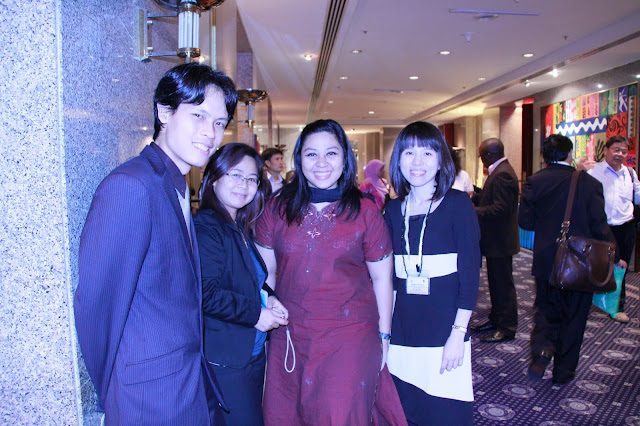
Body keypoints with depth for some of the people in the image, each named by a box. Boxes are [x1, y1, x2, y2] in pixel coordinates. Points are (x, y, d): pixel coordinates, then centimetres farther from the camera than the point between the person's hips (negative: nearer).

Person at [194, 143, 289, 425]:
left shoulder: (240, 229, 12)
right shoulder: (205, 228, -18)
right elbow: (206, 293, -25)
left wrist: (266, 296, 1)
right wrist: (255, 314, -17)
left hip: (252, 354, 9)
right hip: (224, 361, -9)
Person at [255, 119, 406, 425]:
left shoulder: (365, 211, -3)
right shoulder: (277, 208, 2)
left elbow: (381, 278, 2)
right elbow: (265, 273, 7)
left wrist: (383, 336, 3)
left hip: (350, 339, -2)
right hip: (289, 340, 3)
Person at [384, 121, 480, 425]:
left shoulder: (458, 204, -7)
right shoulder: (393, 210, 6)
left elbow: (470, 273, -9)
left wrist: (458, 333, -13)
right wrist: (384, 329, 6)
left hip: (444, 330, -4)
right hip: (402, 331, 4)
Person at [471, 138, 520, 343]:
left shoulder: (502, 174, -21)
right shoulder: (500, 171, 13)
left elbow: (500, 208, -27)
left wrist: (472, 211, -23)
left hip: (500, 241, -11)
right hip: (496, 239, 11)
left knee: (503, 284, 0)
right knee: (496, 283, 19)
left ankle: (507, 328, 10)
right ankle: (496, 319, 32)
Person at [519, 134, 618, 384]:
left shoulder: (534, 182, -6)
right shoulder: (589, 183, -10)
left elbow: (525, 221, -6)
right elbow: (599, 226, -10)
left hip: (546, 260, 1)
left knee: (546, 309, 19)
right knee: (573, 316, 13)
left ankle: (541, 350, -6)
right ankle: (564, 372, 23)